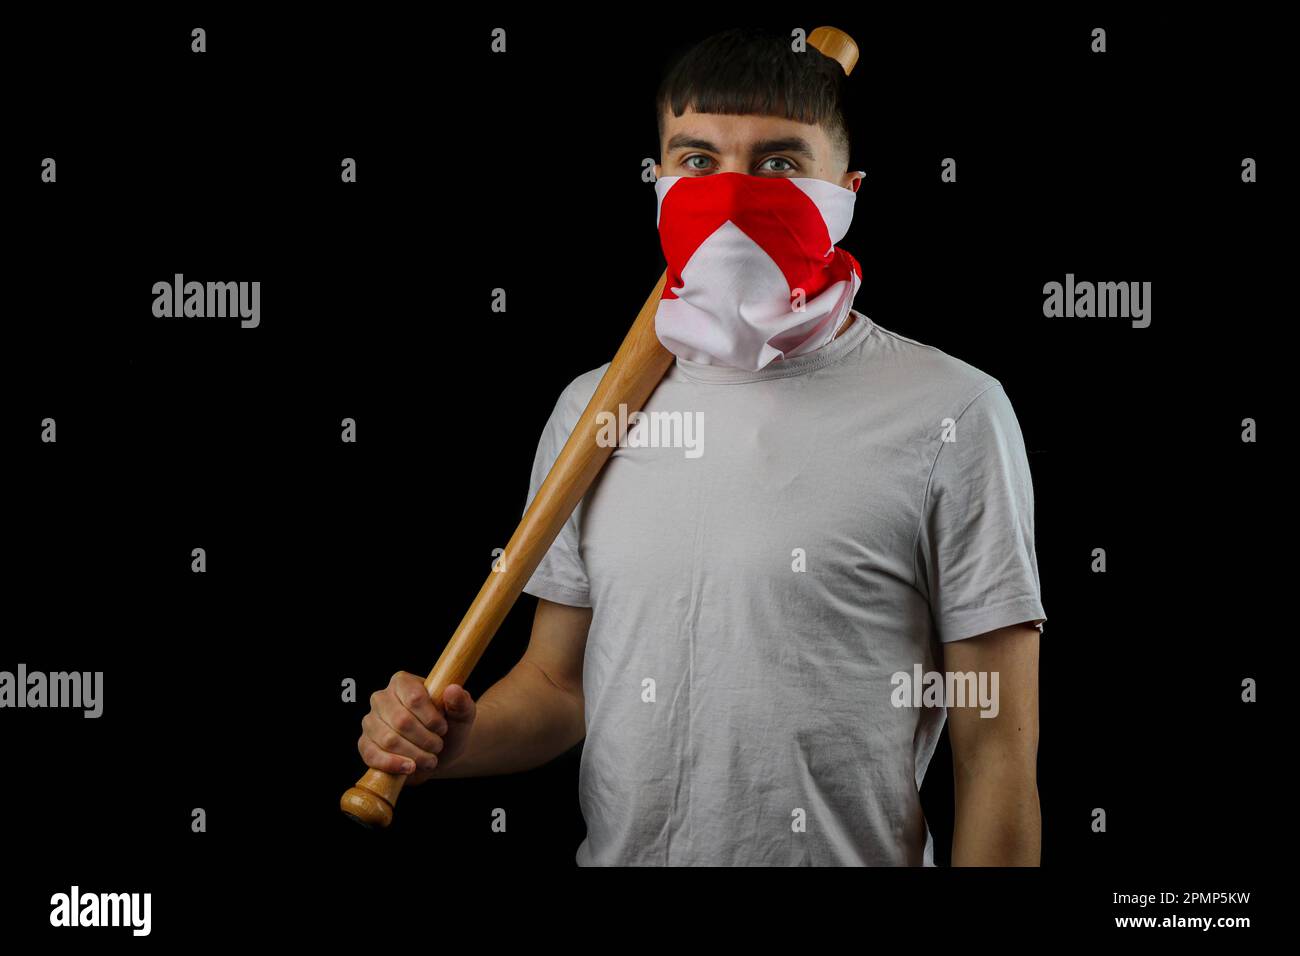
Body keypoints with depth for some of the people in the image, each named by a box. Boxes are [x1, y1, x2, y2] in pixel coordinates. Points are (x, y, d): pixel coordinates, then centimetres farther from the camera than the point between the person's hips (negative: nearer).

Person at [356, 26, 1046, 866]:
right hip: (616, 853, 4)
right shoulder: (592, 408, 4)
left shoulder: (950, 412, -11)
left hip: (856, 852, -4)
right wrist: (448, 741, -9)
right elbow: (558, 684, 9)